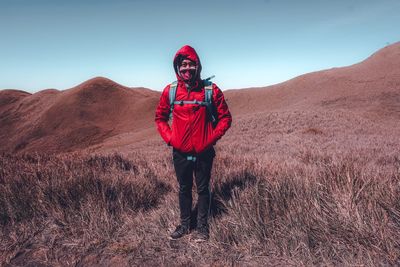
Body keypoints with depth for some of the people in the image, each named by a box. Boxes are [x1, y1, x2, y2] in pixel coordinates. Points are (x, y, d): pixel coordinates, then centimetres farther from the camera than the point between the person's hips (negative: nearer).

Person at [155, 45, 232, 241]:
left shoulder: (211, 90, -8)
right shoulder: (170, 91, -3)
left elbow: (225, 117, 0)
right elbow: (160, 117, 11)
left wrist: (211, 138, -10)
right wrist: (169, 138, -2)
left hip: (203, 152, -2)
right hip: (180, 152, 2)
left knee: (203, 189, 12)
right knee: (184, 189, 16)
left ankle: (203, 226, 30)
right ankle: (184, 225, 35)